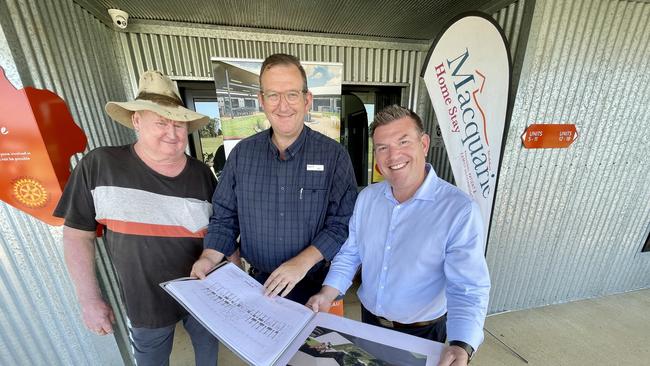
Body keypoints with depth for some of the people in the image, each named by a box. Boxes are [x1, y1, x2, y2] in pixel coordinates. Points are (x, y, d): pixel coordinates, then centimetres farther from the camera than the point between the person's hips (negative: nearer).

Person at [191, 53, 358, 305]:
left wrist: (303, 262, -25)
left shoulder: (334, 155, -14)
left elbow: (343, 224, -15)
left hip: (315, 283, -2)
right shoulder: (242, 153, -5)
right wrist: (209, 257, -13)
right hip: (258, 283, 3)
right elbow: (224, 217, 2)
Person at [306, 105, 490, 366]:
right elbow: (349, 254, -2)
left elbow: (468, 290, -22)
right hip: (369, 319, 4)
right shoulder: (366, 198, -9)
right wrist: (327, 295, -13)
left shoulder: (460, 210, -24)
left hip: (421, 333, -3)